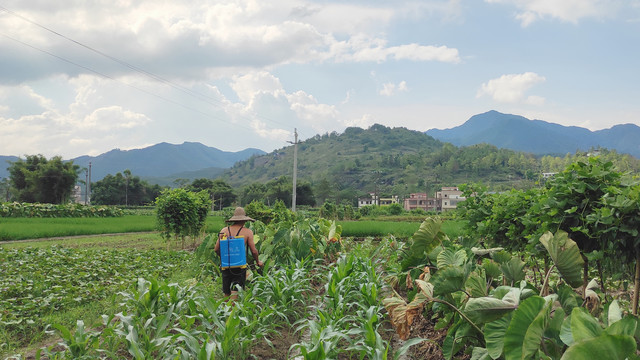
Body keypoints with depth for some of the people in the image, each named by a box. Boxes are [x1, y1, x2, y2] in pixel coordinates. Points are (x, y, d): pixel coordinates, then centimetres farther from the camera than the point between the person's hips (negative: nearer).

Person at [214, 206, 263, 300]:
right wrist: (258, 262, 17)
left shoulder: (224, 231, 5)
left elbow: (216, 249, 7)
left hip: (226, 266, 3)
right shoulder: (247, 232, -3)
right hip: (240, 267, -3)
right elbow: (254, 251, -2)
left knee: (226, 294, 15)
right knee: (234, 294, -3)